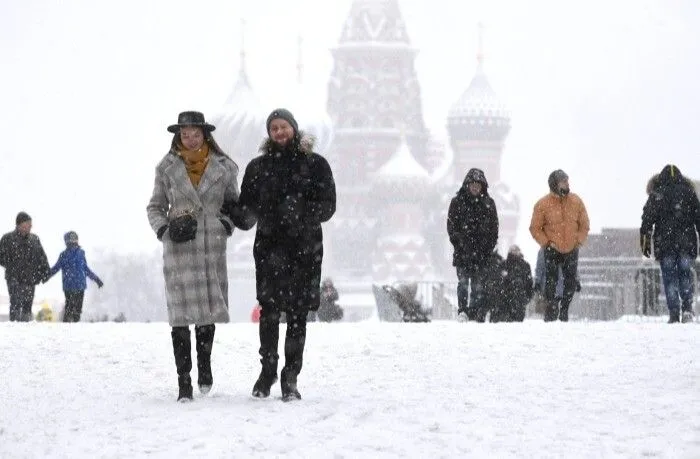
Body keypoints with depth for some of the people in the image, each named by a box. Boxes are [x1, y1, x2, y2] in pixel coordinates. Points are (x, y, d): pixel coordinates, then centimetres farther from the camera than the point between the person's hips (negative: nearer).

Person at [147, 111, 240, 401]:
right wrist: (164, 229, -6)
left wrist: (228, 223, -3)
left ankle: (204, 363, 32)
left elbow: (235, 203, 16)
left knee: (209, 310, 6)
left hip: (212, 247, 1)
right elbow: (155, 207, 12)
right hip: (179, 249, -1)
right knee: (181, 314, -6)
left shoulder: (223, 167, 6)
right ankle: (184, 381, -3)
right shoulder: (167, 168, 6)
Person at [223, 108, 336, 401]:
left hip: (305, 247, -1)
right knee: (269, 311, -6)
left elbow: (327, 205, 0)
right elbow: (247, 212, 9)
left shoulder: (314, 164, 6)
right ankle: (267, 370, 12)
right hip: (270, 247, 1)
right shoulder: (258, 167, 11)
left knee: (297, 314, 0)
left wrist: (301, 216, -17)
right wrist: (234, 211, -12)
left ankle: (290, 377, 8)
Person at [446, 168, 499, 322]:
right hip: (463, 252, -2)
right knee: (463, 281, -13)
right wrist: (459, 242, -10)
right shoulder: (457, 202, 5)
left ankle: (477, 315, 3)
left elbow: (494, 228, 12)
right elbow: (451, 226, 3)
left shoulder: (488, 203, 11)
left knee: (479, 285, 1)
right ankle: (462, 311, -15)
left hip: (482, 252, 2)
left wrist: (489, 246, 0)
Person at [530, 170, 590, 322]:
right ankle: (551, 313, 0)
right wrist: (546, 243, -9)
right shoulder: (543, 204, -8)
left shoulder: (576, 201, 0)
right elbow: (535, 228, -1)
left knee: (571, 283, 4)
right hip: (552, 251, -3)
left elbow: (584, 225, 10)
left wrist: (579, 241, -1)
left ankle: (564, 312, 19)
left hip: (571, 250, 3)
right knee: (551, 282, -6)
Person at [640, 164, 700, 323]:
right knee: (686, 276, 8)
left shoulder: (656, 194, 2)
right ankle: (687, 308, -9)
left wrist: (645, 242, 1)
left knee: (669, 278, 3)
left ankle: (674, 314, -3)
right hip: (686, 243, 1)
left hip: (664, 244, -1)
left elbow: (647, 219, -1)